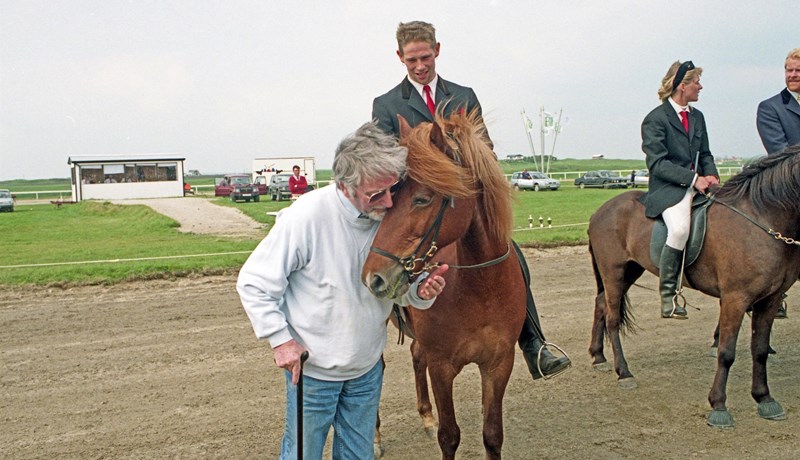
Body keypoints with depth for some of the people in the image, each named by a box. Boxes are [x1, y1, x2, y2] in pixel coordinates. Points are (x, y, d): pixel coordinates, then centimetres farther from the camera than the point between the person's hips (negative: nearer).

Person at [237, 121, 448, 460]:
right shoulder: (308, 215, -25)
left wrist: (421, 292, -20)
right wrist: (281, 340, -19)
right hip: (311, 369, -4)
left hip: (367, 369, 4)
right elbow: (253, 283, -16)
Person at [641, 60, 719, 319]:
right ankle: (667, 294, -21)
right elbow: (657, 163, -11)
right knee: (680, 229, -33)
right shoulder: (655, 119, -4)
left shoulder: (697, 117, 20)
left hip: (698, 185, 7)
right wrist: (693, 179, -18)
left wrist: (711, 175, 2)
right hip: (668, 189, -7)